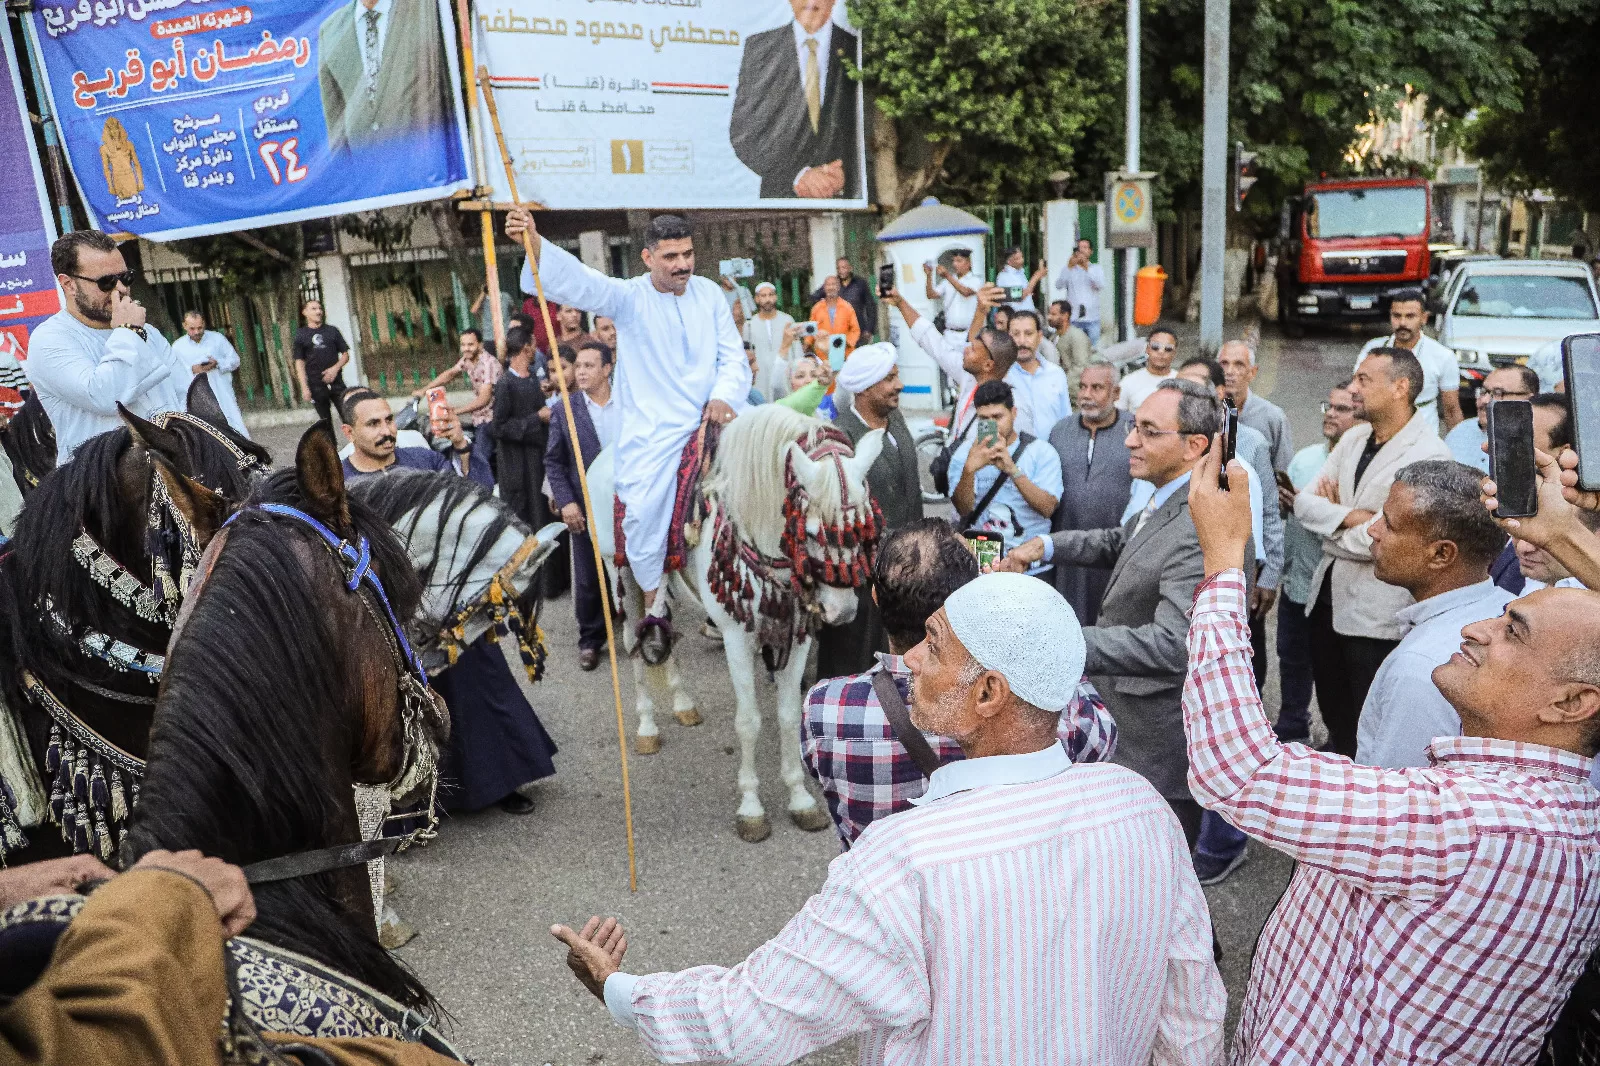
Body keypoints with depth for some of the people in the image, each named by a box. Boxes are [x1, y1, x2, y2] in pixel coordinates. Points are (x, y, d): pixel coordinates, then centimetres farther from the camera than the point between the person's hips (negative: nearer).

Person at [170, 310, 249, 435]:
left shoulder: (217, 338, 4)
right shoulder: (177, 347, 6)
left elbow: (234, 360, 6)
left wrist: (217, 364, -13)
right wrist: (191, 369, -13)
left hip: (223, 394, 0)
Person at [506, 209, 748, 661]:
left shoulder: (709, 293, 7)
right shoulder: (630, 297, -3)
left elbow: (734, 355, 7)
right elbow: (580, 280, -20)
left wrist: (725, 395, -12)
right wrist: (534, 244, -37)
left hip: (707, 427, 3)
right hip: (651, 434, -2)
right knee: (643, 517, -6)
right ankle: (654, 611, 15)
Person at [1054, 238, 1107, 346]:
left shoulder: (1097, 268, 13)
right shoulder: (1068, 269, 11)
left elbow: (1101, 286, -7)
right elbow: (1059, 285, -7)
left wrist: (1087, 268, -14)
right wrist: (1069, 267, -18)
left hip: (1092, 318, 1)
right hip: (1074, 318, -1)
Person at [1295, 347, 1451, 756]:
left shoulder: (1430, 455, -17)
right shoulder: (1353, 438, 8)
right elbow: (1304, 501, 1)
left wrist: (1329, 527, -8)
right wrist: (1347, 515, -17)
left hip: (1377, 610, -7)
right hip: (1328, 594, 7)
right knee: (1333, 712, 23)